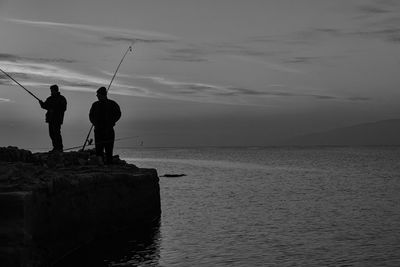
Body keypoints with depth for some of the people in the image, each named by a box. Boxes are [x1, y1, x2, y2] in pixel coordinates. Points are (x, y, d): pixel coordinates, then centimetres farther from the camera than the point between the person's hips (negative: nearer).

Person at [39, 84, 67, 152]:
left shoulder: (62, 99, -3)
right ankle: (55, 147, 13)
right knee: (51, 133, 6)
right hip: (51, 118, 7)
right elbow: (45, 106, 17)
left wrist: (54, 109, -19)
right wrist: (42, 103, -4)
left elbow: (63, 108, -11)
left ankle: (60, 148, -9)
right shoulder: (50, 98, 17)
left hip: (57, 119, -7)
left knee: (56, 133, -12)